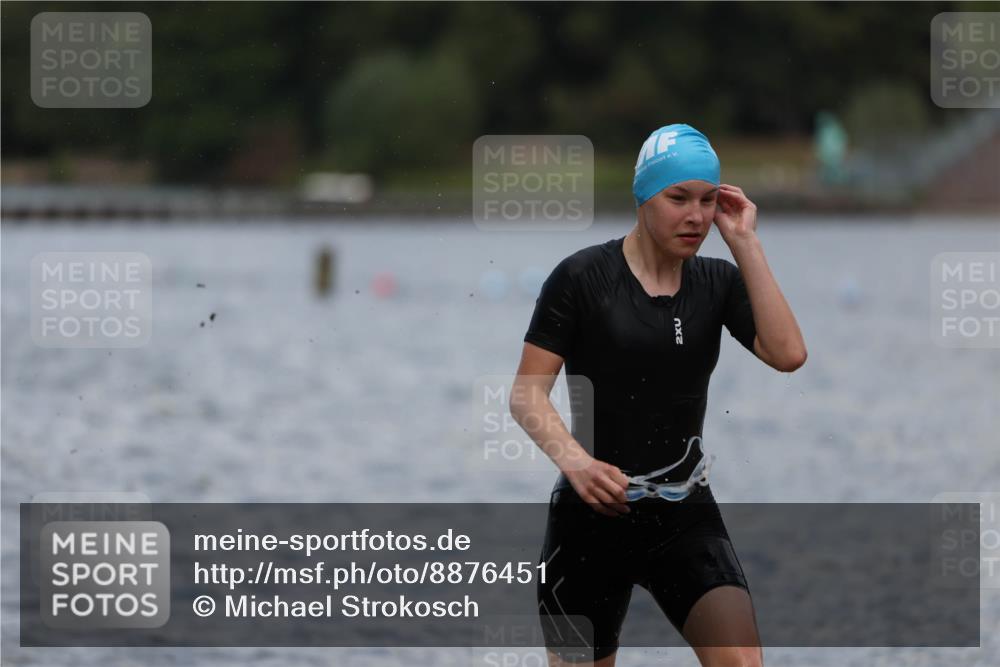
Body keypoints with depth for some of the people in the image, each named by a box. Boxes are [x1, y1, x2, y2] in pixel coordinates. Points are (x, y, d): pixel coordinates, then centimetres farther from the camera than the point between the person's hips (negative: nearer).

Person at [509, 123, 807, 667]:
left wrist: (745, 243, -9)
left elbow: (787, 354, -10)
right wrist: (573, 459, -27)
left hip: (686, 518, 3)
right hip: (592, 515, -2)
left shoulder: (718, 282, 5)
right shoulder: (582, 276, -6)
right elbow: (527, 394, -8)